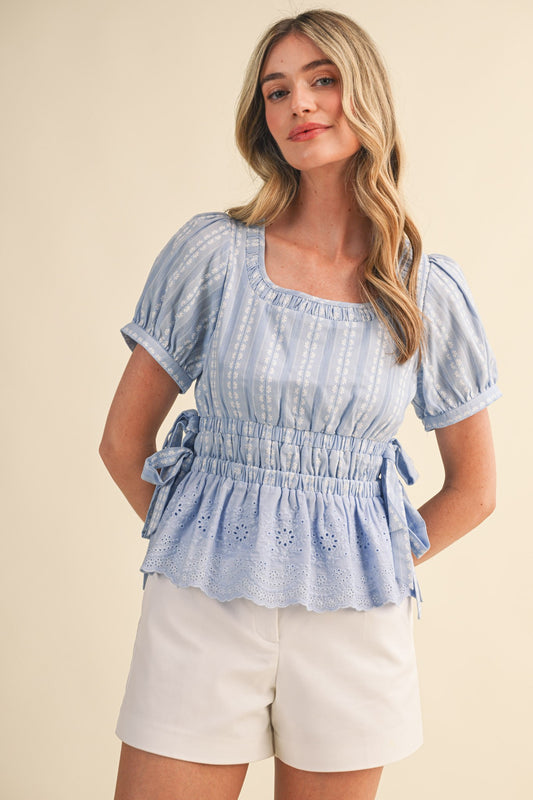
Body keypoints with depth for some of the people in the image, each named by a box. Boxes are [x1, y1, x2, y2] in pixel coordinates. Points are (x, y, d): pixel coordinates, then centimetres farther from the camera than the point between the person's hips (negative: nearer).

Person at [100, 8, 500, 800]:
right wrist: (210, 545, 5)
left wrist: (367, 567, 5)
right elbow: (124, 440, 3)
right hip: (203, 611, 0)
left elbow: (474, 488, 9)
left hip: (352, 626, 1)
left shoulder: (426, 288, -1)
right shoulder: (213, 251, -3)